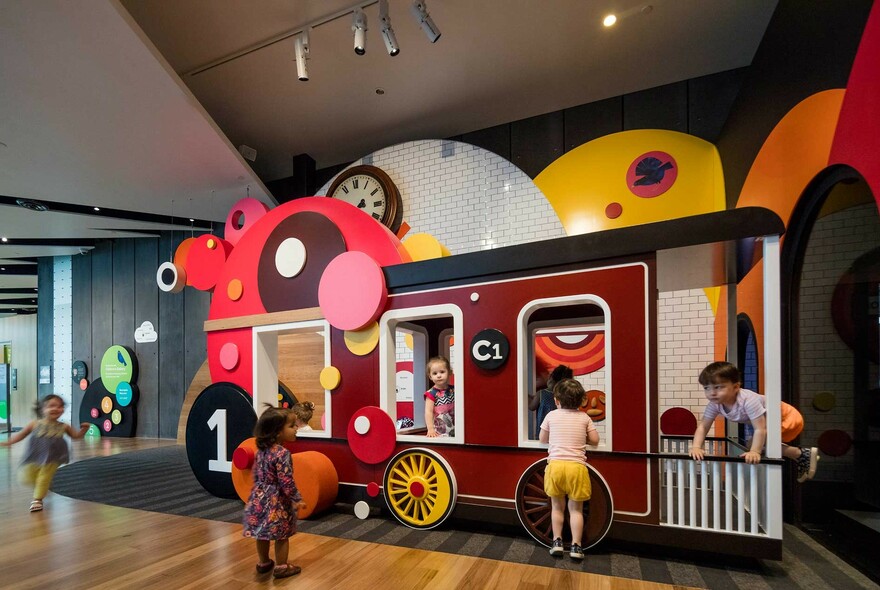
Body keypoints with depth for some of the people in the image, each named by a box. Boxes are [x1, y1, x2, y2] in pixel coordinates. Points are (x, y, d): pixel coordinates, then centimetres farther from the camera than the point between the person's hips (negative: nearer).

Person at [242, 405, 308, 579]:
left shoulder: (261, 450, 2)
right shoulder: (282, 453, -24)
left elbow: (257, 475, 12)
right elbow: (286, 481, -24)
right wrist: (297, 499, -14)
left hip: (260, 497, 8)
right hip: (277, 500, -8)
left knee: (263, 534, 21)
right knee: (282, 536, 9)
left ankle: (263, 563, 37)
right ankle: (281, 567, 20)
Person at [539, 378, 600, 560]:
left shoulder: (551, 416, 5)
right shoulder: (584, 417, 7)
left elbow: (542, 439, 14)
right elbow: (595, 440, 7)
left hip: (555, 465, 0)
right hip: (577, 466, 0)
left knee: (557, 506, 16)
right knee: (576, 509, 13)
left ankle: (557, 542, 18)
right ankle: (576, 546, 12)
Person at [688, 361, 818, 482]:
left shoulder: (748, 400, -40)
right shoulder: (714, 404, -20)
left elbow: (760, 429, -40)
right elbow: (703, 426, -18)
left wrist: (754, 451, -48)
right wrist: (696, 447, -31)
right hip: (770, 422, 8)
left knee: (760, 443, -24)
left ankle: (803, 454, -4)